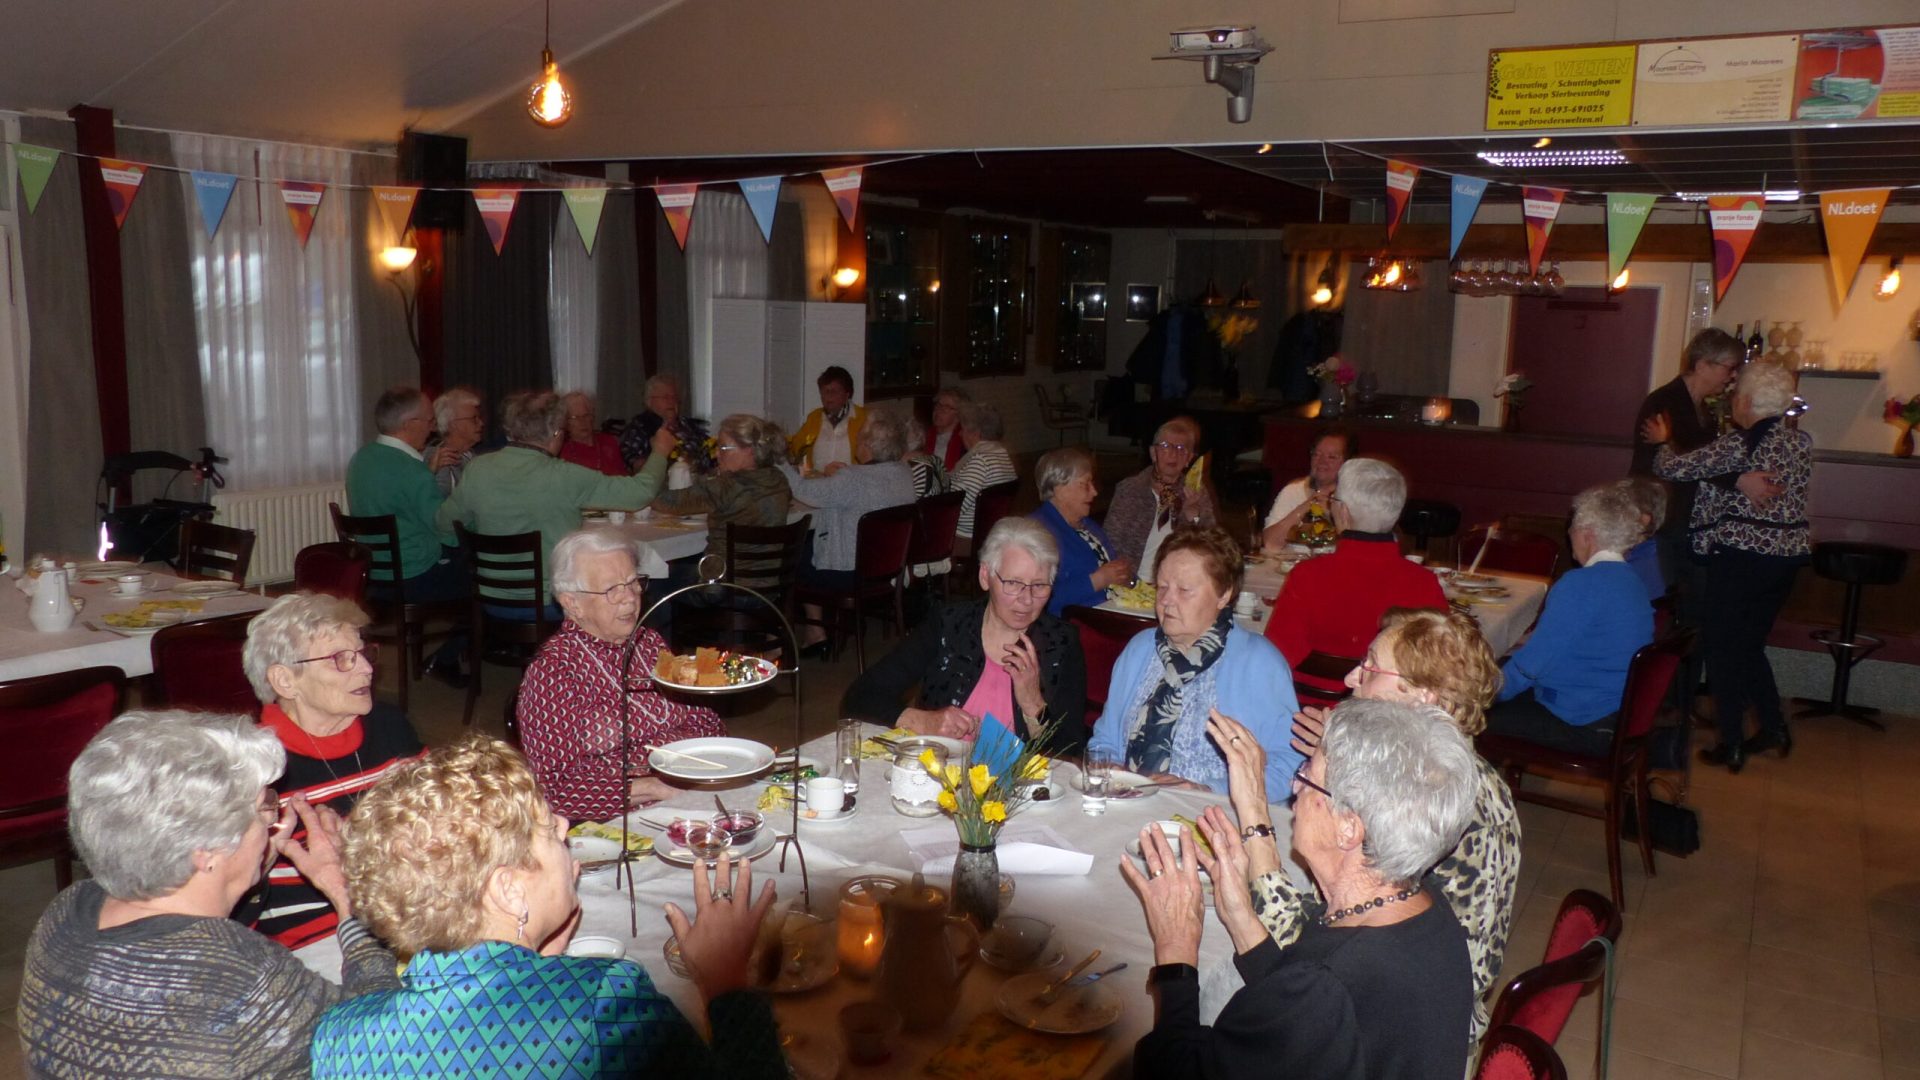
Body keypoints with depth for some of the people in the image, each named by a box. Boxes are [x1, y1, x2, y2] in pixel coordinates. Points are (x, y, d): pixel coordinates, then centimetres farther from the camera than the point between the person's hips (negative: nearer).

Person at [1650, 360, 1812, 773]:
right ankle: (1775, 728, 25)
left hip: (1742, 555, -7)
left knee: (1723, 647, 5)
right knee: (1750, 644, 21)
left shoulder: (1738, 444, -17)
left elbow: (1675, 468, -19)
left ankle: (1732, 746, 8)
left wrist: (1663, 442, 0)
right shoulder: (1802, 442, 6)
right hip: (1790, 553, 7)